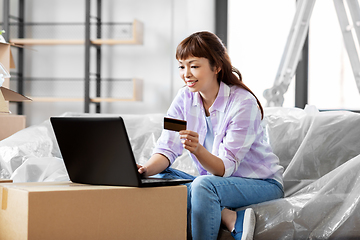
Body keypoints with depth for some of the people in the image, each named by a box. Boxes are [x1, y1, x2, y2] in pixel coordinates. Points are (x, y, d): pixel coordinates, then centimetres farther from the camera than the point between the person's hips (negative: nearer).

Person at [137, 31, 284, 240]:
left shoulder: (243, 103, -20)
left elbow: (225, 167, -25)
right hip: (216, 179, 7)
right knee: (161, 177, -19)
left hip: (262, 183, -6)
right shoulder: (186, 98, -3)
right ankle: (232, 219, -23)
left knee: (203, 185, -35)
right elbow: (167, 149, -9)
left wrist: (198, 149, -45)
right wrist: (145, 170, -31)